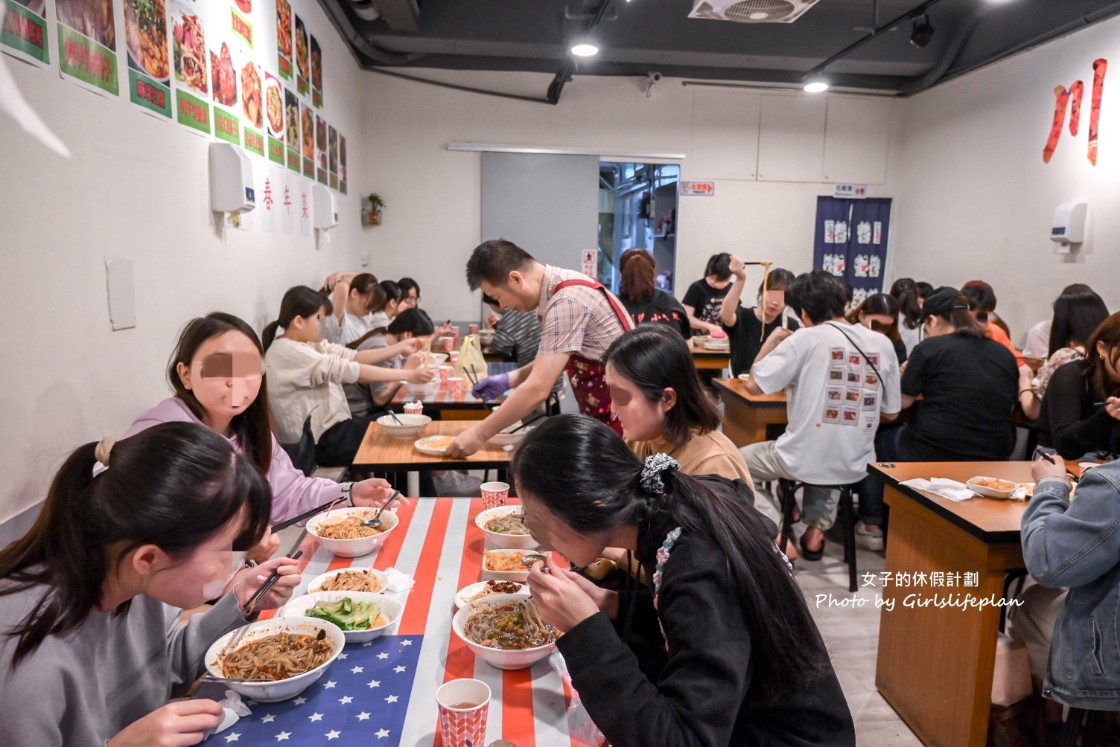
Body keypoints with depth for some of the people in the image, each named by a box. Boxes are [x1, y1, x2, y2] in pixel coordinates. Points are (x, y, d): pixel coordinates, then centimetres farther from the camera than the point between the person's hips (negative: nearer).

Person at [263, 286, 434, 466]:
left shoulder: (307, 344, 8)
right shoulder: (287, 351, -20)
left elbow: (353, 357, 4)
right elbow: (347, 370, -25)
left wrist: (401, 347, -2)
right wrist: (408, 375, -25)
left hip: (331, 428, 9)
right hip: (319, 442, -9)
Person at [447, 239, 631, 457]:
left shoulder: (567, 300, -25)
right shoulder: (558, 287, 4)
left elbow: (538, 389, -25)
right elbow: (555, 359, 19)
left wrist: (479, 434, -17)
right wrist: (510, 379, 8)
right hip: (606, 412, 9)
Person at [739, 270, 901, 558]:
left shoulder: (806, 339, -13)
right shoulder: (883, 344, 2)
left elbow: (753, 384, -9)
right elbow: (890, 413, 9)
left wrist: (773, 340, 4)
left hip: (805, 460, -5)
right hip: (855, 464, 5)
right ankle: (817, 526, 24)